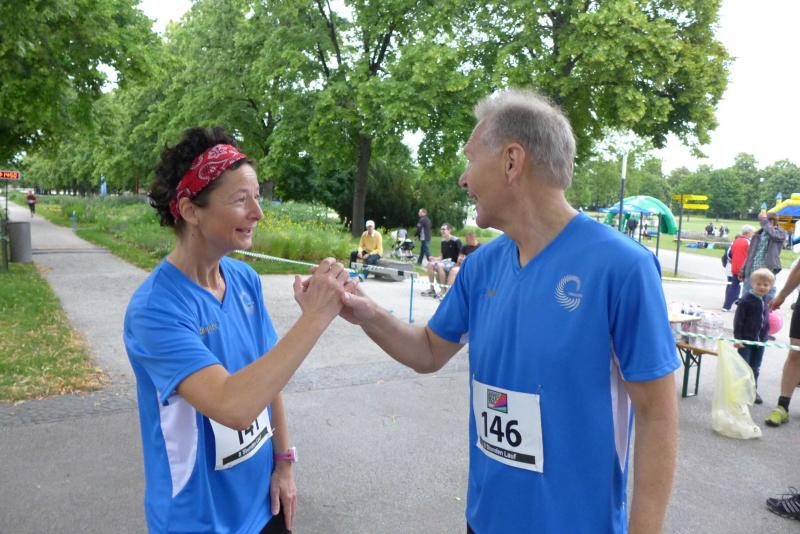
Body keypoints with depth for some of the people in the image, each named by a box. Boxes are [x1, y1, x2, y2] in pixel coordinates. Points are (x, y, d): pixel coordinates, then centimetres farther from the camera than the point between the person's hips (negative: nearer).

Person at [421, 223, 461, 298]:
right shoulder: (443, 242, 12)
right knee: (430, 264, -13)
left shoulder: (456, 241, -11)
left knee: (440, 266, -33)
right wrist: (435, 258, 2)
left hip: (454, 263, -8)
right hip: (445, 261, 8)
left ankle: (444, 290, -27)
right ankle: (432, 288, -9)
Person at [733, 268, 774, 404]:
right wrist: (737, 338, -17)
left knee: (755, 367, 15)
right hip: (746, 339, -6)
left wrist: (765, 336, 16)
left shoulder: (766, 302, 6)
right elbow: (738, 320, -14)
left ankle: (753, 389, 26)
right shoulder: (746, 300, -14)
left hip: (760, 341, 6)